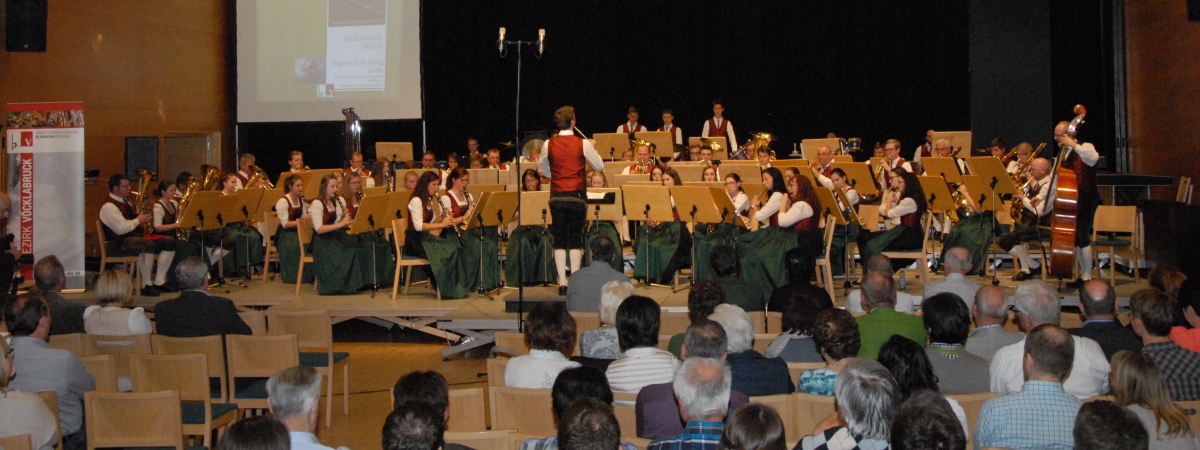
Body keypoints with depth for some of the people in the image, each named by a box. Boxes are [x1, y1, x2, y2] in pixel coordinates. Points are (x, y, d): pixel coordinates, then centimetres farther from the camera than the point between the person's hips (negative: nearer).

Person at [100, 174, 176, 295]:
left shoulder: (125, 202, 19)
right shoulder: (109, 206, -14)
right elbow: (121, 229, -25)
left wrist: (144, 218, 6)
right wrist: (138, 220, -12)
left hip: (135, 237, 10)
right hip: (118, 244, -10)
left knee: (169, 242, -1)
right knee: (148, 245, -38)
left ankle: (159, 282, -4)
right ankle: (147, 286, -28)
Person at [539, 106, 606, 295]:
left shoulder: (548, 144, -1)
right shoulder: (583, 144, -7)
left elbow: (542, 169, 12)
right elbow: (599, 166, 3)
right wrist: (592, 148, 19)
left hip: (557, 197, 1)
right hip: (577, 196, -1)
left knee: (559, 240, 6)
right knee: (576, 240, 5)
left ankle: (562, 283, 2)